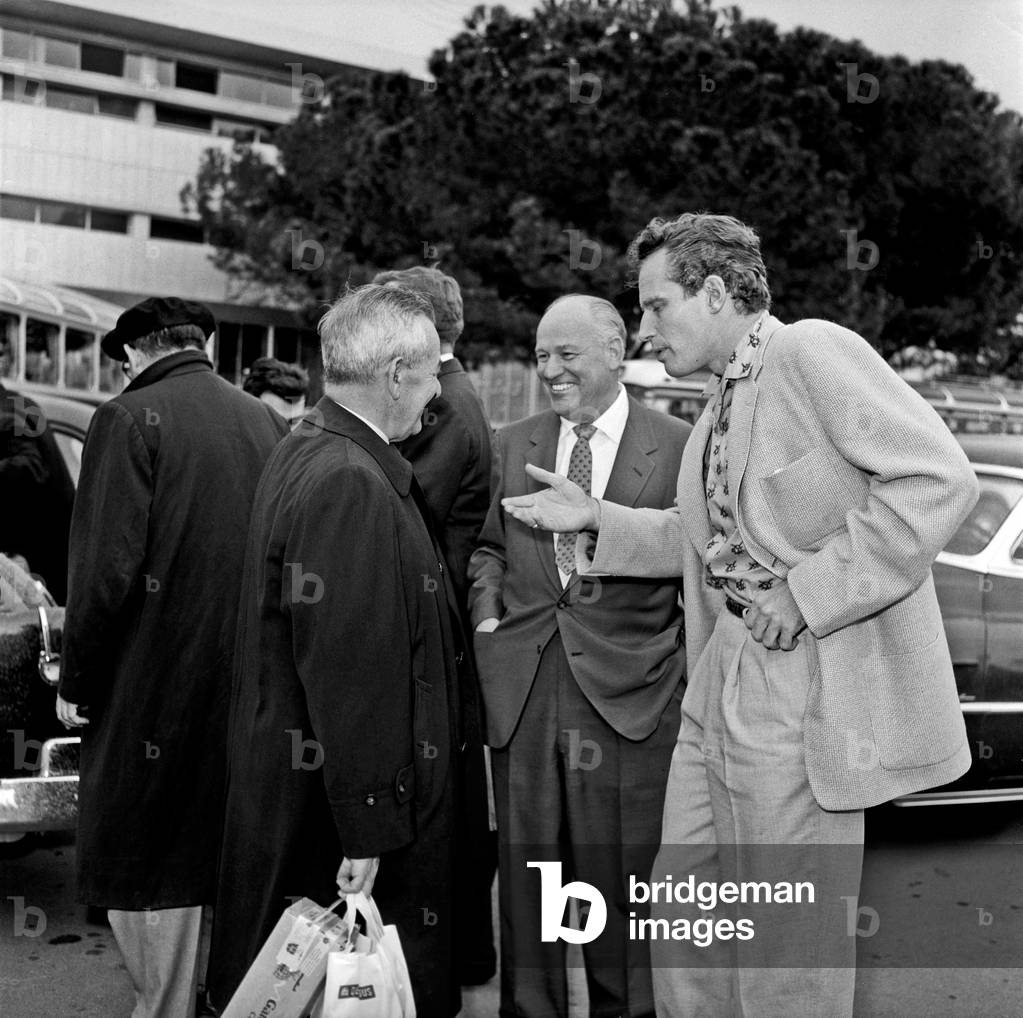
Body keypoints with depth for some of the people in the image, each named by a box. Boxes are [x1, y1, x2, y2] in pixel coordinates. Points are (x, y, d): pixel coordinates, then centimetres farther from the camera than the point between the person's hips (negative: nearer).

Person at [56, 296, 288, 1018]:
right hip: (251, 685, 6)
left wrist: (75, 683, -6)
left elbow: (107, 567, -16)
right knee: (232, 860, 19)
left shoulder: (129, 419, -11)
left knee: (144, 871, 6)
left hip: (155, 687, -6)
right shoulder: (268, 422, 5)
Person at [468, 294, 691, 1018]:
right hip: (522, 690, 4)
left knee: (619, 879, 6)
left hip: (627, 692, -3)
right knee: (524, 875, 12)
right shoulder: (514, 445, 11)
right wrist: (487, 612, 3)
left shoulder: (679, 447, -2)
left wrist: (688, 672, -3)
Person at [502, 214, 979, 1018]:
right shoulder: (723, 402, 14)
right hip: (720, 691, 9)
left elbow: (941, 480, -22)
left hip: (805, 698, -8)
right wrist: (594, 520, 12)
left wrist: (807, 591, -21)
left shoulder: (815, 353, -13)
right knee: (686, 929, 16)